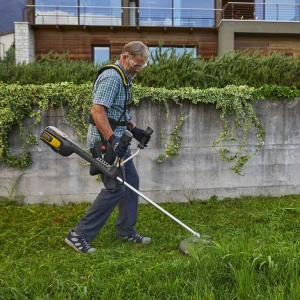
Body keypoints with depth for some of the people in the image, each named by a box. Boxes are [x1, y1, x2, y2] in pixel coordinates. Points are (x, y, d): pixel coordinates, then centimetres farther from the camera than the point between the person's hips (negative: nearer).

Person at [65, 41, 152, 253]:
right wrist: (112, 139, -34)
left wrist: (134, 129, 15)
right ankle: (79, 235, 0)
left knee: (131, 182, 13)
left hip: (119, 140, 10)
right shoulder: (111, 77, -17)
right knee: (115, 188, -9)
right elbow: (97, 110, -28)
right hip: (107, 142, -10)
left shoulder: (124, 77, 16)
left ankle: (126, 230, 25)